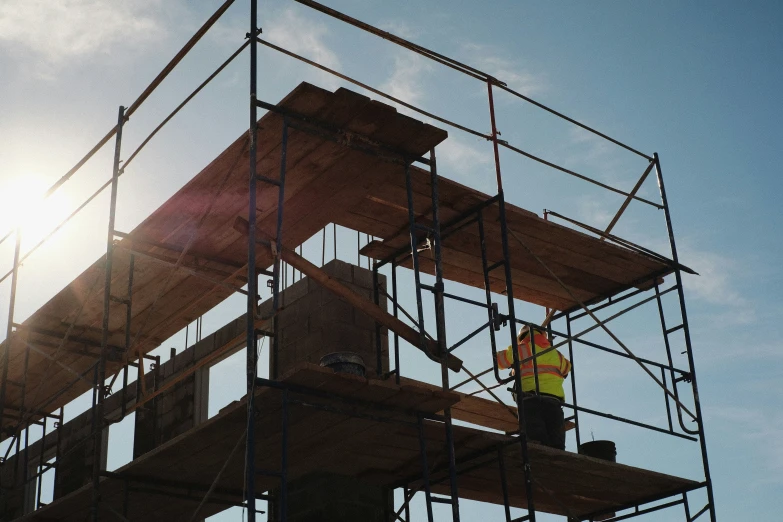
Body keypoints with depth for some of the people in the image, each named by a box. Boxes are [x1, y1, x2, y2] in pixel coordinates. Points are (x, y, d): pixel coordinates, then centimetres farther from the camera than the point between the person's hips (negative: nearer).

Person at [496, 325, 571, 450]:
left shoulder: (520, 349, 12)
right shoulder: (555, 354, 26)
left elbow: (497, 360, 23)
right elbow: (567, 366, 45)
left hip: (531, 400, -3)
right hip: (554, 401, 4)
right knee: (556, 447, -4)